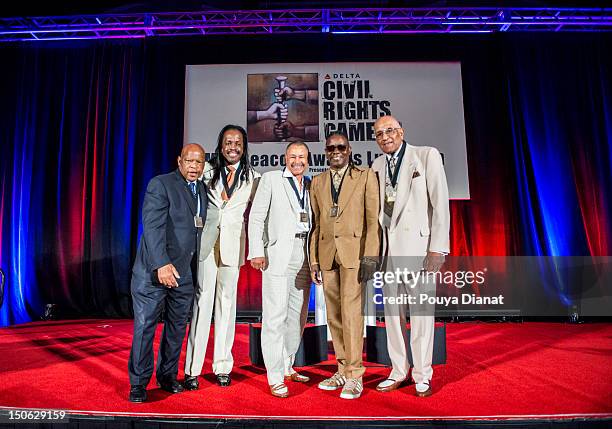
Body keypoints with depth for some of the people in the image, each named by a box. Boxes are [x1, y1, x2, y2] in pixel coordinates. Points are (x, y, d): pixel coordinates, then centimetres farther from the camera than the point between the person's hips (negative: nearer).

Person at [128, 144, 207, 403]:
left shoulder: (202, 190, 11)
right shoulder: (160, 184, -10)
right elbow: (152, 225, -21)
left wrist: (196, 267, 9)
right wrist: (161, 264, -32)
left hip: (183, 272, 7)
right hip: (154, 269, -6)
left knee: (177, 327, 14)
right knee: (145, 326, 3)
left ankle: (168, 376, 30)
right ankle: (138, 384, 17)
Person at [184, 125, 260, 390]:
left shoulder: (253, 178, 6)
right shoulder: (209, 174, 7)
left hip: (233, 245, 0)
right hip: (206, 243, 0)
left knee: (226, 303, 7)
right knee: (202, 301, -2)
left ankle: (222, 367, 16)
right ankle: (192, 369, 4)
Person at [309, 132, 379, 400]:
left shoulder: (366, 176, 5)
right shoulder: (317, 182, 16)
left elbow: (373, 218, -1)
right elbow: (316, 224, 16)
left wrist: (370, 256, -9)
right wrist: (314, 259, 11)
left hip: (353, 251, -4)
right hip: (327, 253, 4)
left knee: (351, 312, -8)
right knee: (334, 315, 8)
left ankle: (354, 375, 3)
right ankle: (343, 370, 20)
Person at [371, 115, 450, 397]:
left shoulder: (427, 155, 1)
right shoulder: (377, 165, 15)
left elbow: (440, 203, -4)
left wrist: (438, 247, -11)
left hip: (417, 243, -4)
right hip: (387, 246, 5)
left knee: (421, 310, 0)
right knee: (392, 311, 9)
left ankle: (422, 375, 15)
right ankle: (398, 371, 22)